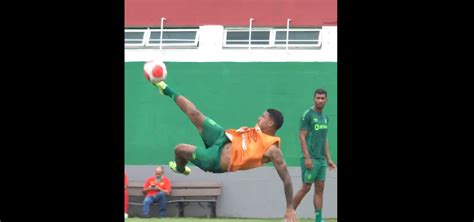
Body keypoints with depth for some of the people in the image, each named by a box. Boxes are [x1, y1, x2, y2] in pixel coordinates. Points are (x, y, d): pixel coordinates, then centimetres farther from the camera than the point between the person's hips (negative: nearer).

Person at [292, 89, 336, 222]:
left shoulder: (325, 117, 15)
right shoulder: (308, 115, -7)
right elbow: (302, 137, -11)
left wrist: (328, 159, 16)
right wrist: (307, 157, -18)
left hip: (321, 159, 7)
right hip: (311, 159, -7)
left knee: (320, 188, 4)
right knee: (306, 187, -6)